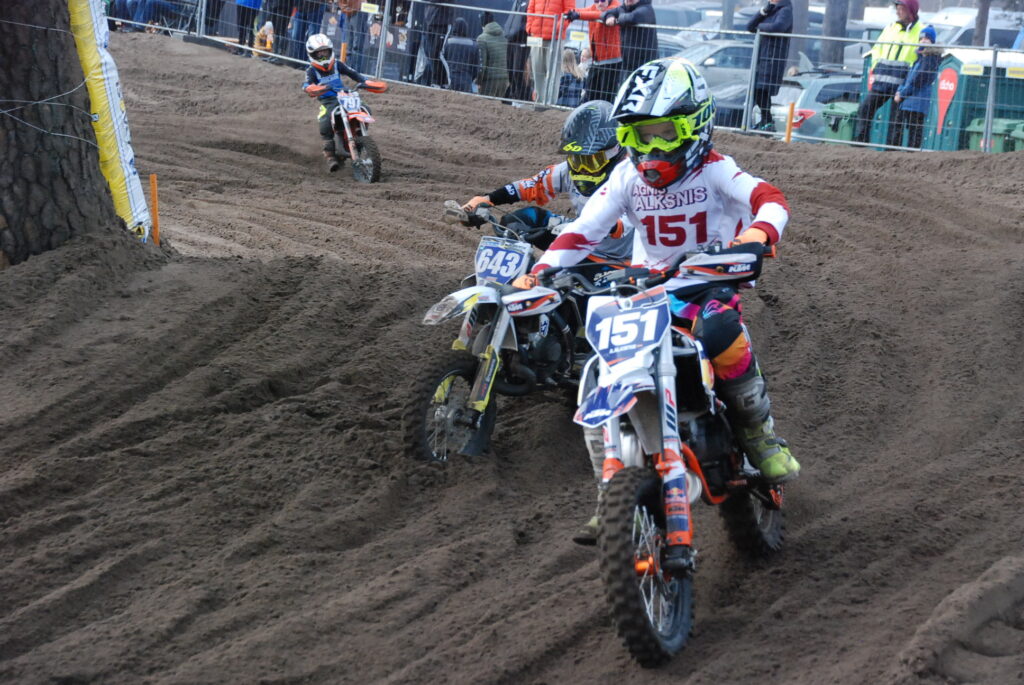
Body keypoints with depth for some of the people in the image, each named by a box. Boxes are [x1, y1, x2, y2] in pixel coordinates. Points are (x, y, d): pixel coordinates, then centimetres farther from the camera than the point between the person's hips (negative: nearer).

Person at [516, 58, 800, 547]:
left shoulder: (714, 171, -8)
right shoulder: (627, 178, 3)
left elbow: (769, 198, -24)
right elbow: (584, 230, -1)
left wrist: (759, 231, -48)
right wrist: (539, 272, -17)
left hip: (710, 284, -4)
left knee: (720, 333, -40)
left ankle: (760, 435, -17)